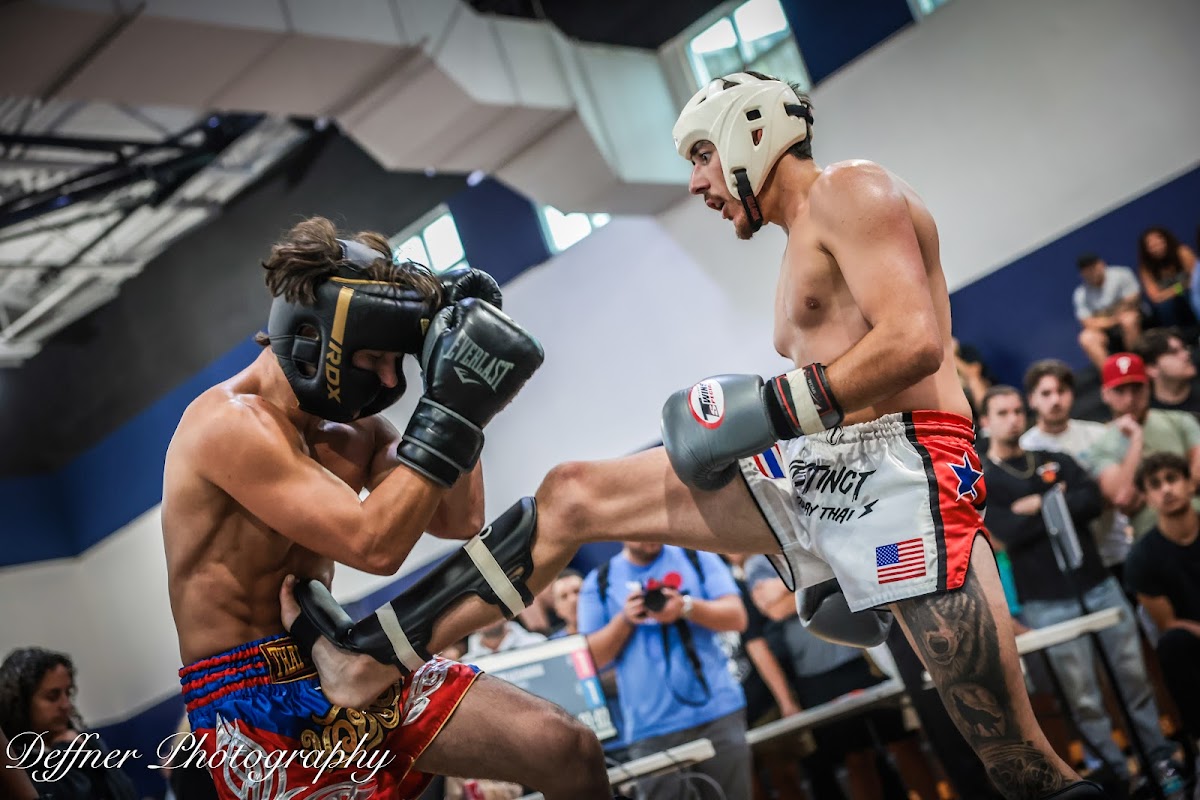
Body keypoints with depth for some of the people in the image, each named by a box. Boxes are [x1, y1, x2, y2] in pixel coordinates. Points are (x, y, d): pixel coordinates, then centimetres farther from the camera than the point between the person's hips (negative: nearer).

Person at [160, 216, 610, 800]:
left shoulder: (352, 428, 8)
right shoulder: (229, 426, -19)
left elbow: (459, 521, 6)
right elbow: (374, 546, -25)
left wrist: (460, 395, -1)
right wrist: (451, 410, -25)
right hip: (257, 706, -7)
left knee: (568, 750, -7)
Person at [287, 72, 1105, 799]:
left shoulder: (848, 190, -4)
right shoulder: (805, 239, 24)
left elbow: (913, 342, -18)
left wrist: (774, 407, -20)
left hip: (906, 469, -9)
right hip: (814, 472, 9)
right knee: (575, 495, 4)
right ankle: (373, 654, 6)